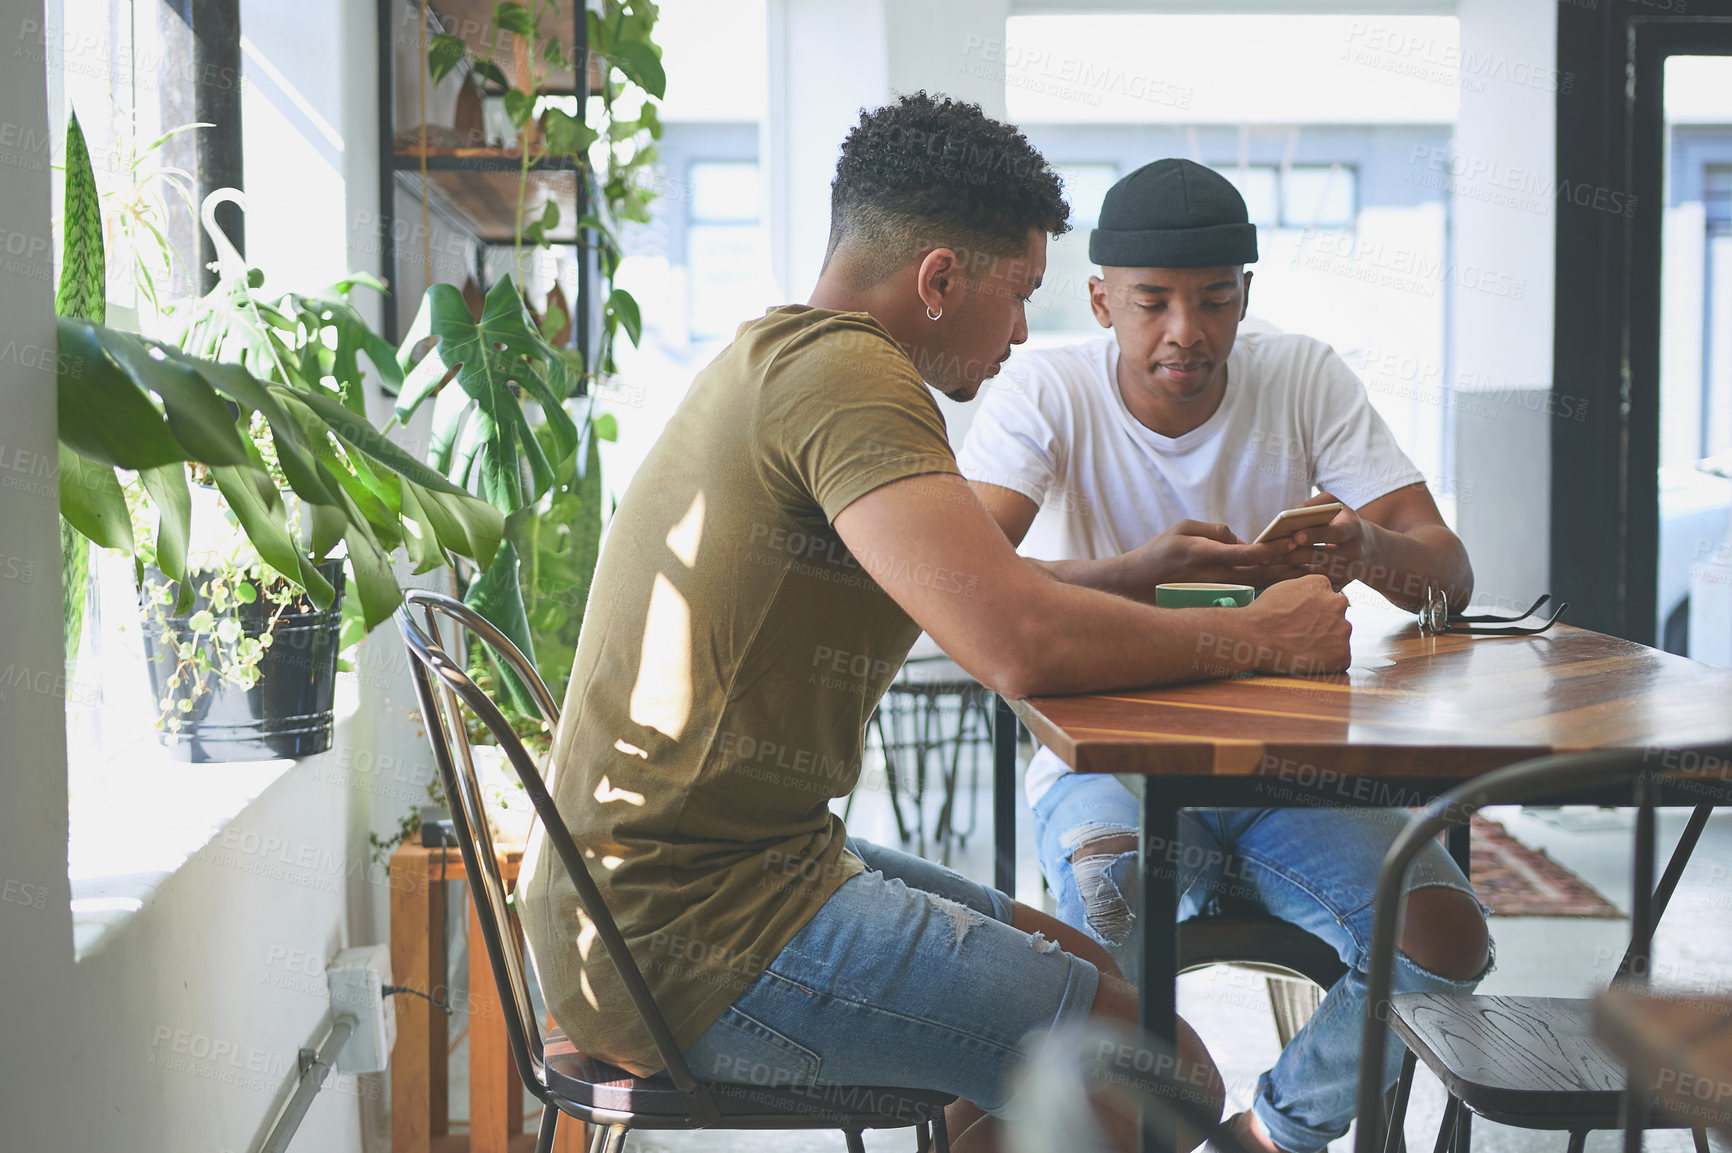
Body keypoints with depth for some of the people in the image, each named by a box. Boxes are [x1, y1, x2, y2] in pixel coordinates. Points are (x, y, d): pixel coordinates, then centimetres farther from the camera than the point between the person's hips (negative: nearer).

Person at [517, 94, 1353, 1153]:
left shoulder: (771, 363, 17)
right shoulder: (841, 370, -17)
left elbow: (968, 589, 27)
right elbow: (1021, 646, -28)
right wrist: (1254, 636, -13)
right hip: (696, 947, -11)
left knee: (1090, 978, 21)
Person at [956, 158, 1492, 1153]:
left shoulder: (1305, 379, -2)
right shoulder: (1047, 391, -8)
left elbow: (1450, 575, -7)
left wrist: (1369, 550, -33)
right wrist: (1142, 573, -41)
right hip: (1106, 761, -2)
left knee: (1447, 938, -19)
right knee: (1112, 897, -35)